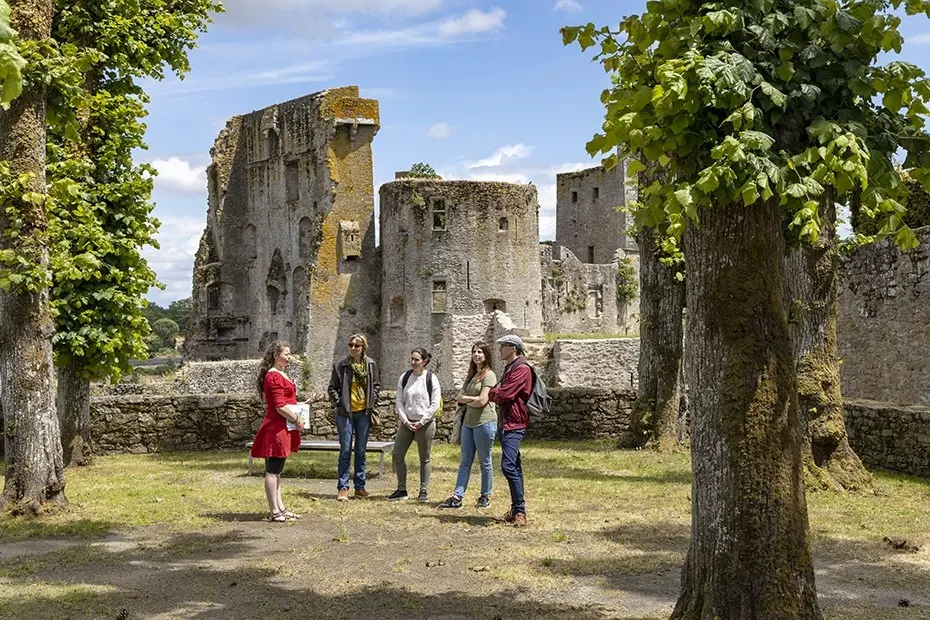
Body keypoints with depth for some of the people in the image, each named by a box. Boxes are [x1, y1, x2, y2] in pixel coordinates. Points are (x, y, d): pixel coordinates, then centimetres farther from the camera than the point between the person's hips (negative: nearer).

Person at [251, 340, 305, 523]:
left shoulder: (280, 375, 17)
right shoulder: (274, 376, -15)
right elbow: (280, 406, -20)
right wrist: (297, 421, -12)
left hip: (282, 429, 11)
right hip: (276, 428, -11)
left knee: (276, 471, 14)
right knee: (273, 471, -6)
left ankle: (280, 509, 20)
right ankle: (275, 512, -4)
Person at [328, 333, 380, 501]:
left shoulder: (371, 365, 2)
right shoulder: (341, 365, -6)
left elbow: (376, 385, 12)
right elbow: (332, 388, 0)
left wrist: (373, 403, 3)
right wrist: (338, 404, -9)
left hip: (363, 412, 3)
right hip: (345, 412, -3)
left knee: (361, 450, 10)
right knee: (345, 450, -2)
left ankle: (360, 486, 18)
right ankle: (342, 487, 3)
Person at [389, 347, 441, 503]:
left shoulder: (431, 379, -6)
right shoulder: (404, 378, 4)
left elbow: (435, 404, -7)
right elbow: (400, 402, 4)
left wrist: (421, 422, -11)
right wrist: (405, 421, -7)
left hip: (425, 424, -4)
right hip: (407, 422, 4)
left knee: (424, 459, 4)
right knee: (397, 455, 1)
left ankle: (424, 491, 12)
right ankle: (401, 490, 12)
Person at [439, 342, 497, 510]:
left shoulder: (489, 375, -9)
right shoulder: (471, 375, 17)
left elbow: (482, 401, -17)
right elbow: (459, 397, 11)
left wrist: (466, 399, -2)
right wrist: (472, 399, -7)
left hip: (484, 422, -8)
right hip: (468, 422, 8)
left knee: (485, 462, 3)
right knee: (465, 461, 6)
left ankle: (485, 497, 13)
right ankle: (457, 497, 6)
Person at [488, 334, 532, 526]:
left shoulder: (521, 369, -13)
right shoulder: (509, 369, 20)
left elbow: (503, 394, -20)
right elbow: (498, 395, 19)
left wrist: (493, 393, 0)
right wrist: (496, 393, -2)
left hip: (515, 425, -11)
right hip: (507, 423, 11)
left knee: (508, 466, -18)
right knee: (514, 468, 11)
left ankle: (520, 511, -16)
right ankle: (516, 510, 16)